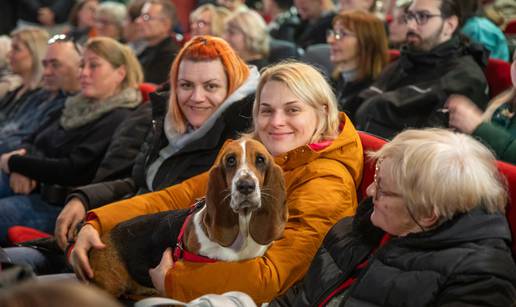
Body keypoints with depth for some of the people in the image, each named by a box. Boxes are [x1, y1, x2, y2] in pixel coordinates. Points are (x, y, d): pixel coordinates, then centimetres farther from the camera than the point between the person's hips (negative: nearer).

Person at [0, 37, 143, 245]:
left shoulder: (118, 120, -9)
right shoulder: (77, 106, 19)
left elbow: (73, 170, -18)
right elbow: (32, 141, 19)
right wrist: (21, 163, -7)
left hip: (55, 203, -8)